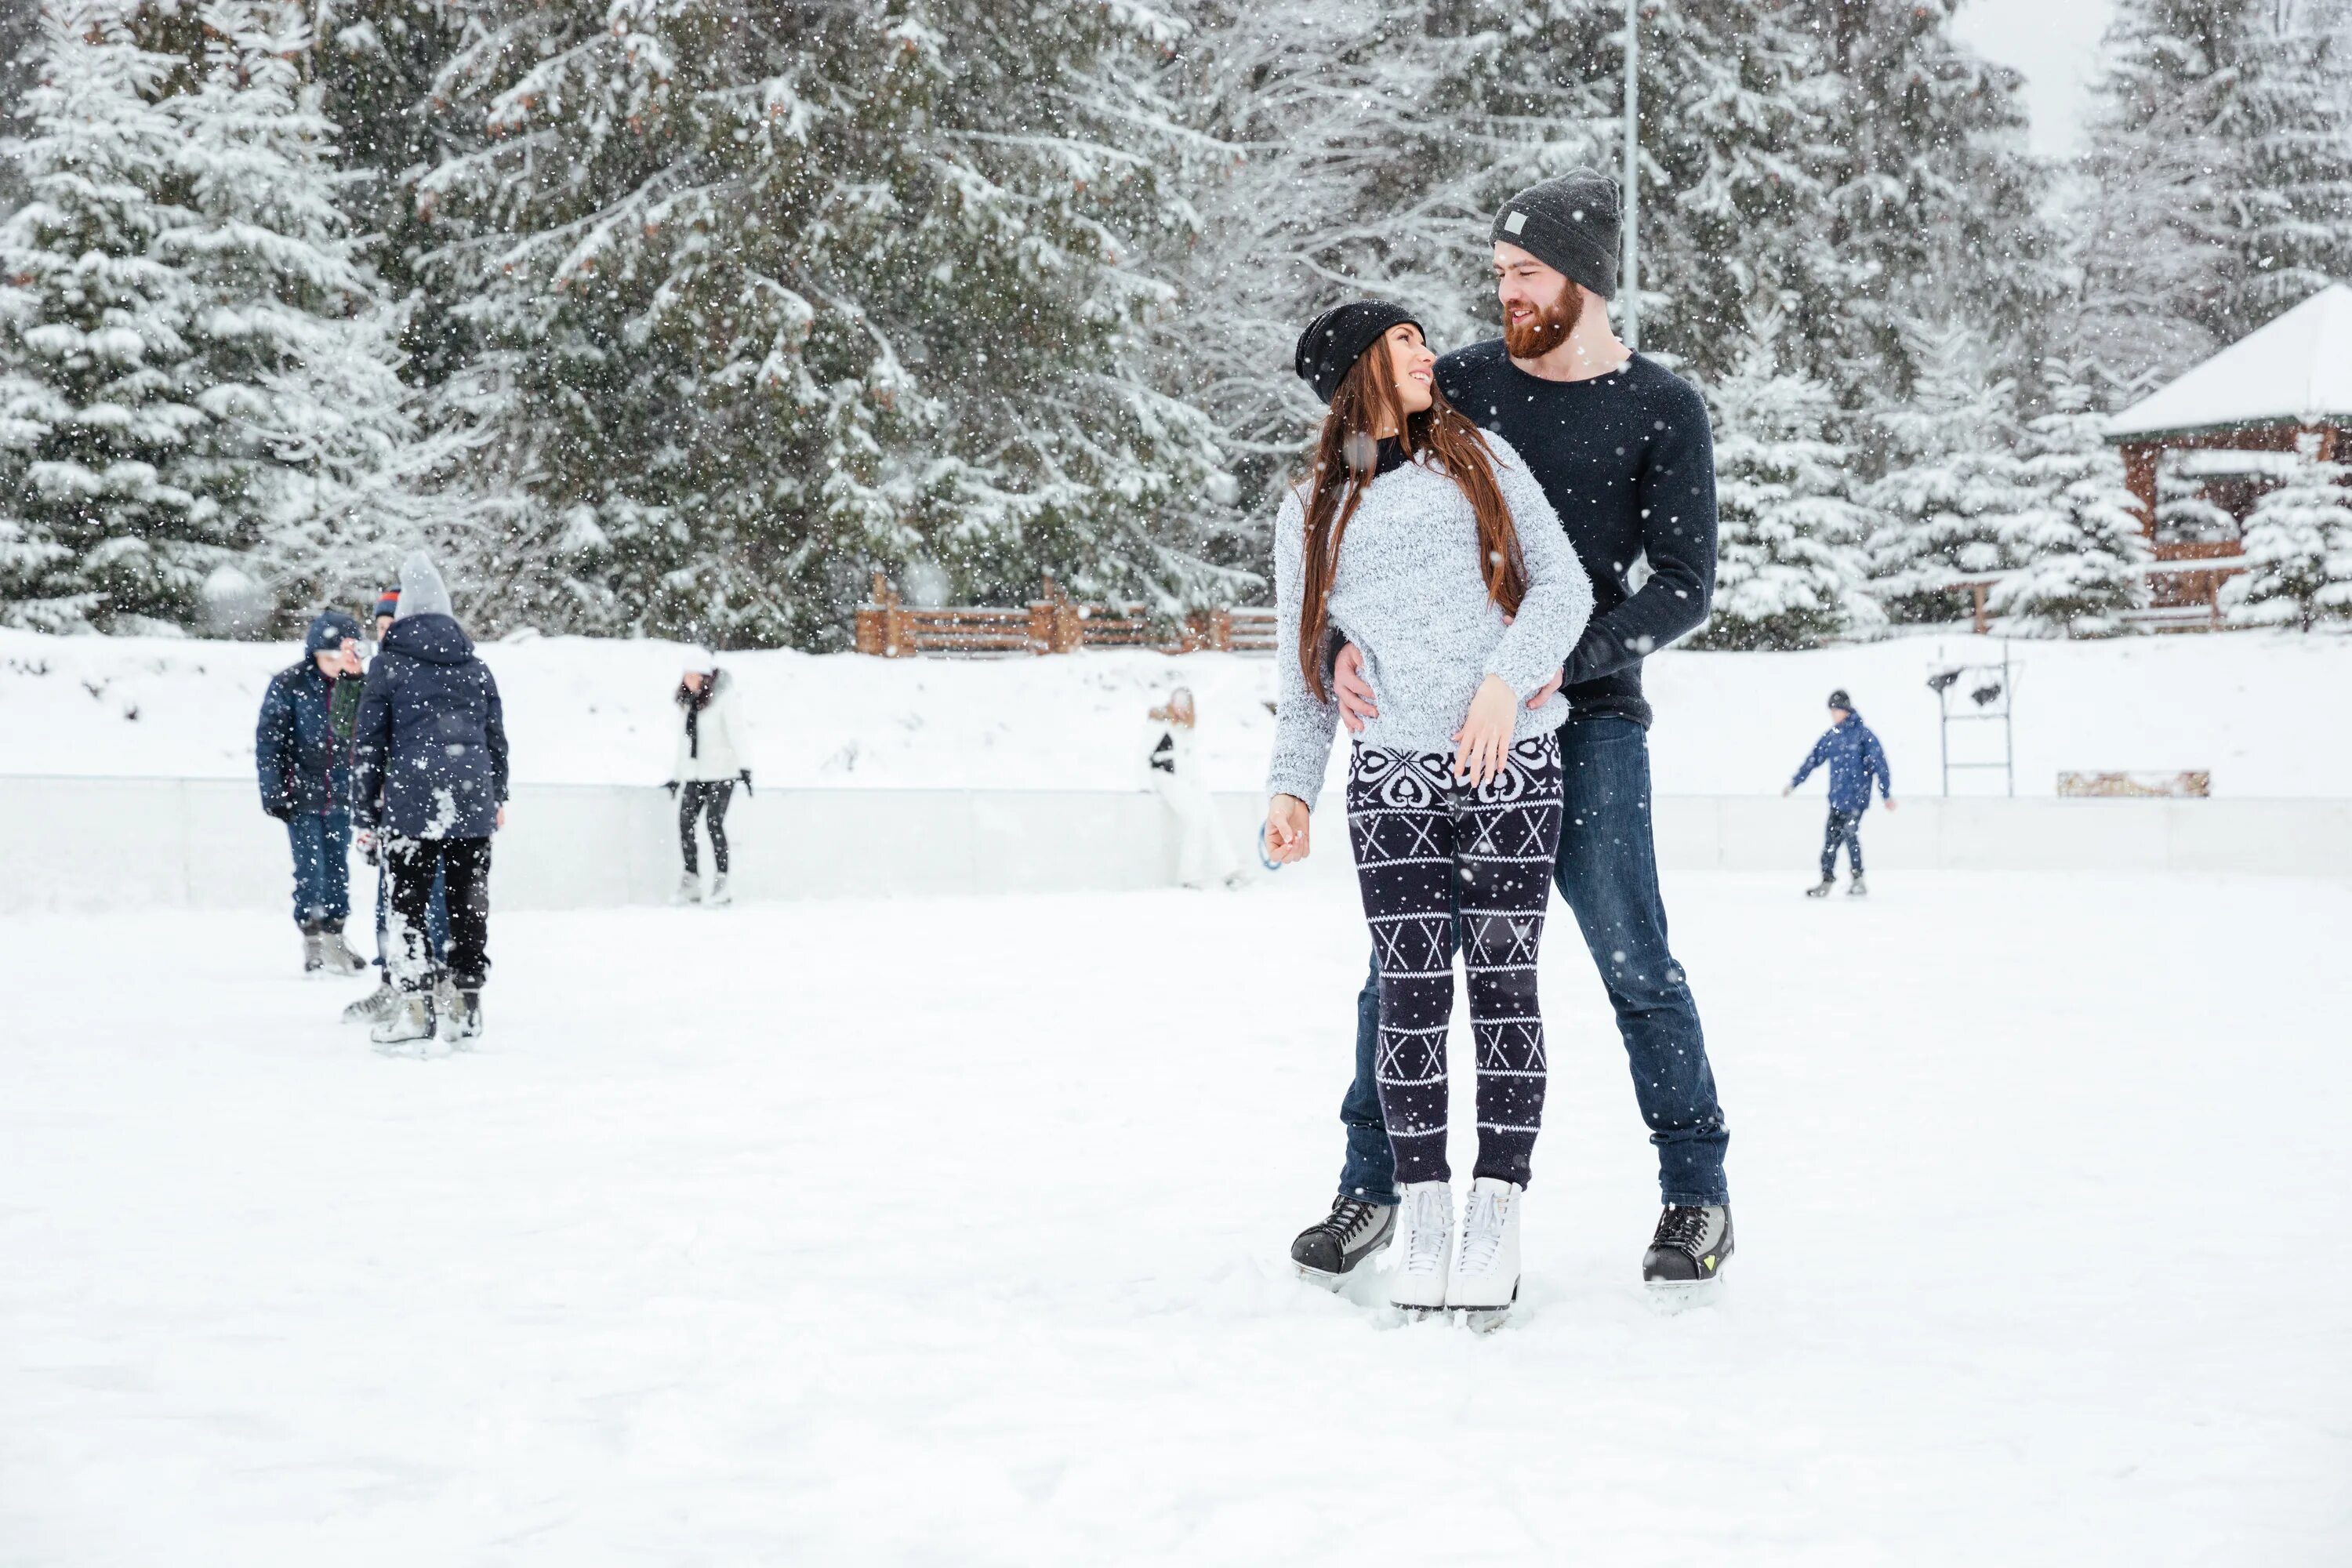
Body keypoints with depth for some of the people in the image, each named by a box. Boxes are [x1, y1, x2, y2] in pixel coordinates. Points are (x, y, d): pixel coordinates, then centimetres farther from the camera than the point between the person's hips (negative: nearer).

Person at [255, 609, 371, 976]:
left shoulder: (355, 686, 1)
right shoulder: (289, 684, -9)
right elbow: (268, 740, -6)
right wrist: (273, 791, -10)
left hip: (340, 795, 4)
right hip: (302, 793, -3)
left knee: (338, 870, 9)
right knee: (310, 870, -3)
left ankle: (334, 941, 20)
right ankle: (312, 945, 8)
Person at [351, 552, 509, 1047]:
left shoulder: (389, 663, 1)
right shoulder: (475, 666, 12)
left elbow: (369, 741, 1)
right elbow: (496, 737, 19)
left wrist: (367, 808, 7)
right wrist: (497, 797, 31)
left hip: (412, 801, -3)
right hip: (473, 801, 3)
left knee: (408, 901, 3)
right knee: (469, 901, 8)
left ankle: (418, 1005, -1)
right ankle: (464, 1002, 8)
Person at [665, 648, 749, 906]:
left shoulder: (723, 698, -7)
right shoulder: (689, 702, 14)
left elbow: (735, 732, -13)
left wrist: (744, 766, -21)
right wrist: (676, 777, 24)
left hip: (721, 771, -7)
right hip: (694, 774, 7)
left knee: (714, 822, -15)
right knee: (685, 822, -4)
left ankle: (721, 883, -11)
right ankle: (691, 883, 0)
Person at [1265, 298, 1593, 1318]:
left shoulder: (1479, 459, 10)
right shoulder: (1311, 514, 12)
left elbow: (1563, 584, 2)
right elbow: (1304, 679, 14)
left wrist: (1506, 678, -14)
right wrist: (1291, 790, 0)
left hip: (1512, 770, -1)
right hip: (1393, 776, 1)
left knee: (1503, 984, -3)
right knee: (1411, 993, -3)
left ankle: (1496, 1218, 0)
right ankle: (1422, 1214, 5)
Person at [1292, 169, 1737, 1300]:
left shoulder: (1661, 410, -1)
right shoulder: (1459, 384, 7)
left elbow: (1683, 586, -6)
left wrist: (1566, 662, -19)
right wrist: (1342, 642, -12)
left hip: (1587, 720, -3)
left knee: (1634, 959, -3)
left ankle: (1697, 1193, 10)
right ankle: (1371, 1180, 16)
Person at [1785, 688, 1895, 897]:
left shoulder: (1863, 734, -6)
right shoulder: (1831, 736, 12)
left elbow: (1879, 764, -7)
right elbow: (1814, 760, 20)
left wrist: (1887, 794, -10)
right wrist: (1794, 782, 23)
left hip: (1856, 795, -6)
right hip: (1837, 798, 6)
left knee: (1849, 832, -14)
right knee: (1831, 837, 6)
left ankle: (1858, 880, -7)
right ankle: (1827, 880, 13)